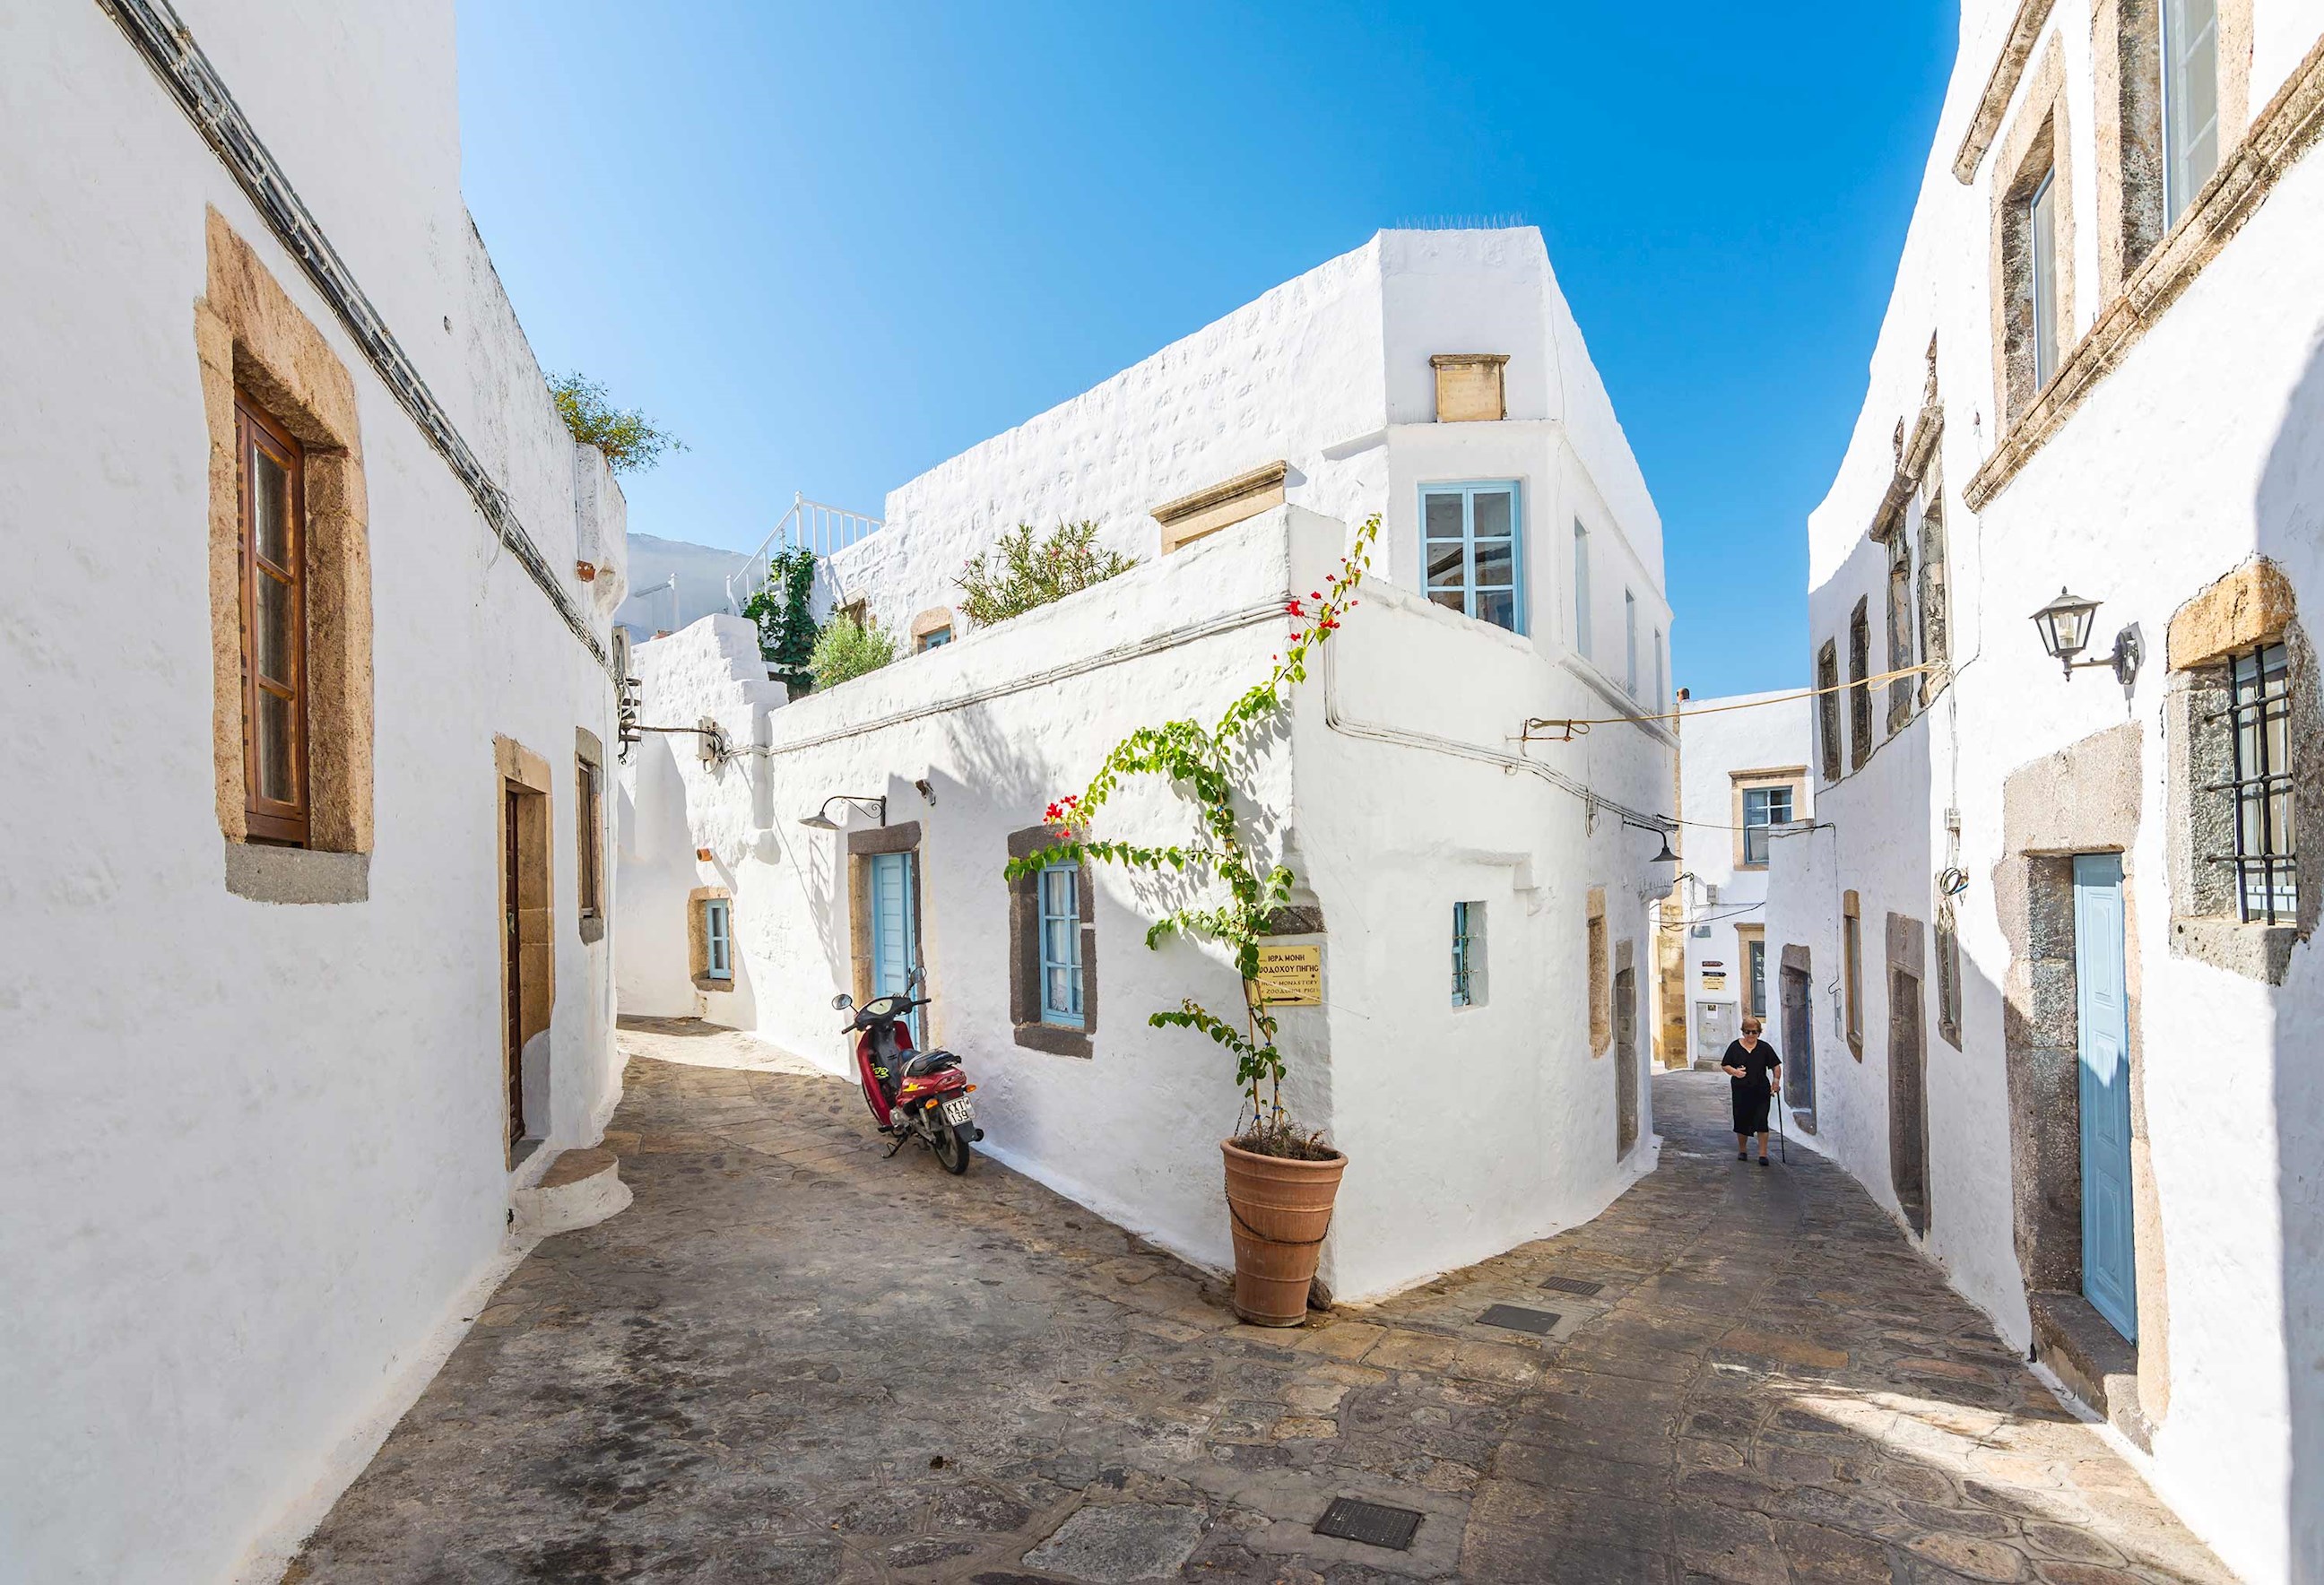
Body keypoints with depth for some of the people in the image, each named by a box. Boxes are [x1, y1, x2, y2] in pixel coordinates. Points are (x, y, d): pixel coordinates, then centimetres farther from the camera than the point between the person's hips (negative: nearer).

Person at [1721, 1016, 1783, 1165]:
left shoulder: (1765, 1047, 3)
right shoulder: (1735, 1046, 4)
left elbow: (1776, 1066, 6)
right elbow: (1724, 1065, 6)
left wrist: (1776, 1080, -11)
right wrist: (1734, 1071, -14)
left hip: (1761, 1091, -1)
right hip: (1741, 1091, 1)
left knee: (1761, 1121, -9)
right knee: (1741, 1121, 7)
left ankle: (1763, 1154, -5)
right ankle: (1741, 1151, 26)